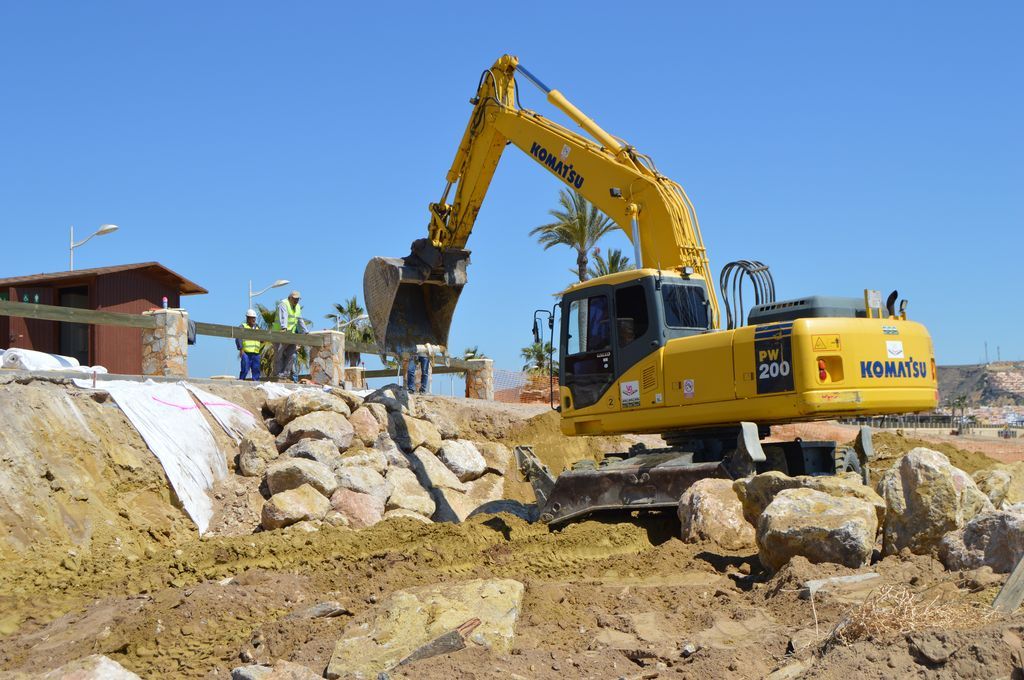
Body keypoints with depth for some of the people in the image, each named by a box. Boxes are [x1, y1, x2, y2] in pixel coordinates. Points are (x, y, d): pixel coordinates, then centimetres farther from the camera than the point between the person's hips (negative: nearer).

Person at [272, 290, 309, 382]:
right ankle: (278, 374, -2)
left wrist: (306, 332, 21)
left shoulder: (297, 307, 16)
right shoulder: (283, 304, -9)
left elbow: (300, 321, 24)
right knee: (279, 354, -5)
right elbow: (283, 317, -27)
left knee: (292, 355, -4)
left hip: (291, 334, 7)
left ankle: (286, 373, -2)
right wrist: (284, 327, -42)